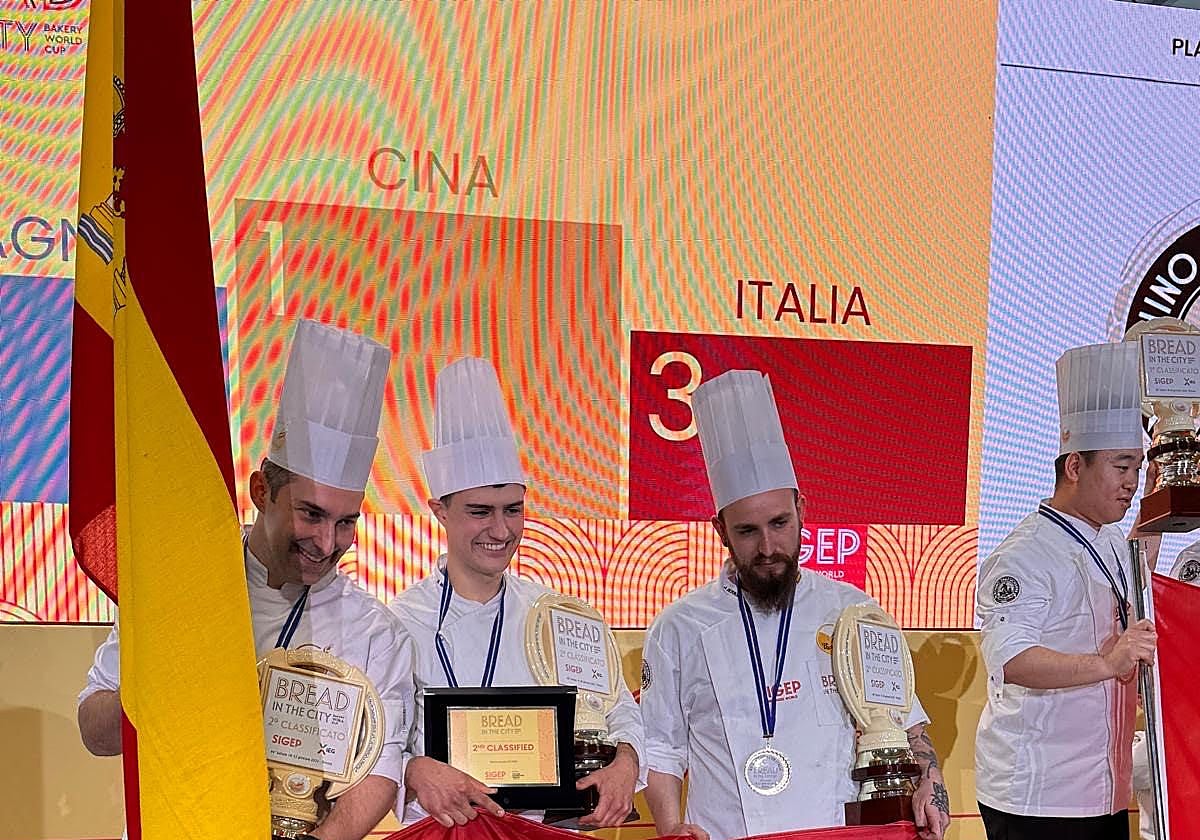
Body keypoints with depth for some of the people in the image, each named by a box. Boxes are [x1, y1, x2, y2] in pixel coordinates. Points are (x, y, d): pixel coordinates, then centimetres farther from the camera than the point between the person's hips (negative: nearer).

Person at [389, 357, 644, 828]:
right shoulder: (400, 622, -2)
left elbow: (619, 713, 11)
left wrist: (625, 762, -10)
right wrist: (417, 771, -27)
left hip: (551, 825, 3)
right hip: (438, 829, -2)